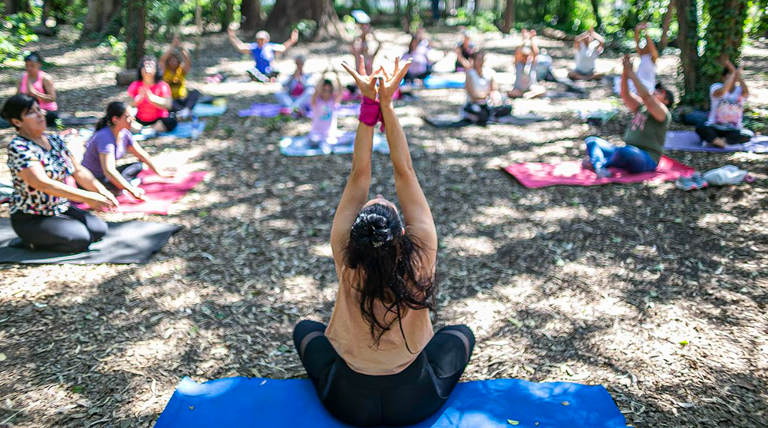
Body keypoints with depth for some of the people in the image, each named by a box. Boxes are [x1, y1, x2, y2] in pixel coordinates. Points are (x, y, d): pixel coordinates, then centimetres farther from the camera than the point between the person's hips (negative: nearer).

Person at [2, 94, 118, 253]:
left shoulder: (55, 140, 6)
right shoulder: (18, 147, -18)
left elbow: (78, 171, 7)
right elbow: (44, 184, -28)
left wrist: (101, 190, -11)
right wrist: (86, 197, -32)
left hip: (62, 209, 8)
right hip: (30, 219, -8)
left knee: (99, 229, -8)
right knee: (80, 238, -24)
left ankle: (44, 237, 9)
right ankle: (32, 242, 1)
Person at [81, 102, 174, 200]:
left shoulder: (124, 133, -4)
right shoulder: (105, 137, -28)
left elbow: (141, 154, 9)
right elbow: (109, 171, -37)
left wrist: (160, 172, 7)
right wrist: (132, 190, -36)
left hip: (105, 177, 9)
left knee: (138, 166, 8)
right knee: (117, 185, -35)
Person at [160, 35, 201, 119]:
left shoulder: (182, 70, 4)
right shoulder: (165, 71, 2)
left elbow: (188, 62, -17)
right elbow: (162, 60, -18)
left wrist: (181, 47, -27)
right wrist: (172, 46, -23)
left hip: (182, 99, 2)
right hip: (171, 100, -2)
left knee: (196, 92, -26)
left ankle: (186, 110, -47)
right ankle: (182, 110, -49)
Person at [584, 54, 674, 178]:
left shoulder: (663, 113, -3)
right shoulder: (641, 108, 19)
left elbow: (646, 97, -20)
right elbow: (625, 95, 6)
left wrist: (632, 74, -19)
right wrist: (625, 73, -7)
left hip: (646, 160, -8)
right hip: (627, 154, 8)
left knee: (625, 151, -43)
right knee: (592, 141, -3)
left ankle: (595, 162, -23)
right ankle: (599, 167, -35)